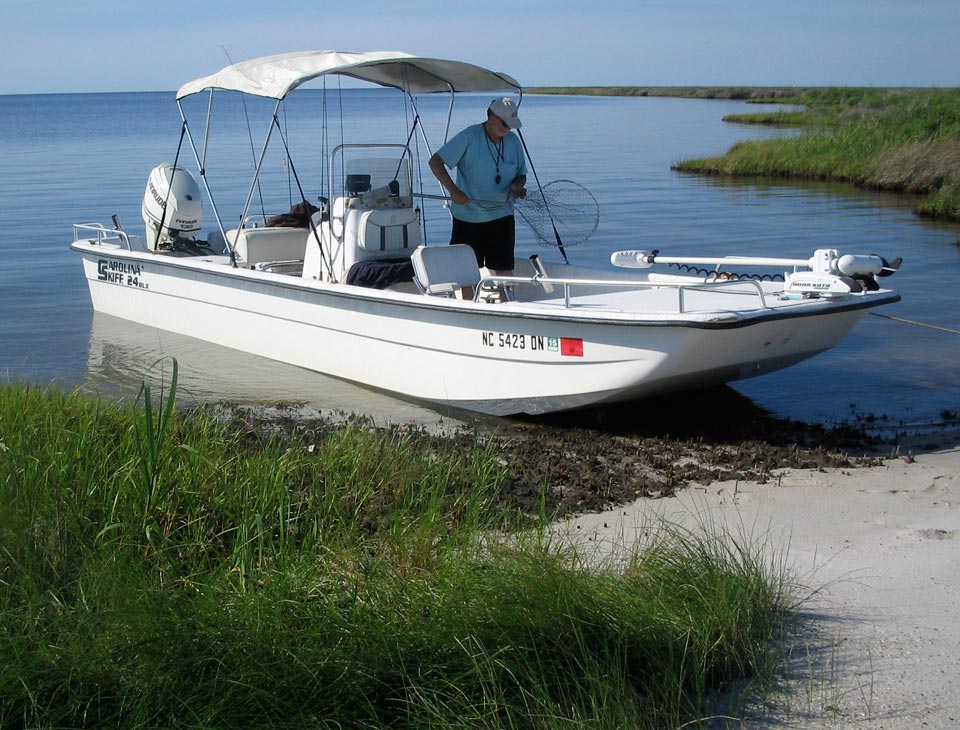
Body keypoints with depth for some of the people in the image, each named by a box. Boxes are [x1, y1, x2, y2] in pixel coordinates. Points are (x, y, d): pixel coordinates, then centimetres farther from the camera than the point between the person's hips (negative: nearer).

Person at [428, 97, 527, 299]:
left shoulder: (513, 141, 4)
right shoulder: (469, 137, -11)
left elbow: (521, 174, 15)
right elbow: (435, 162, -13)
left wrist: (517, 186, -10)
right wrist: (454, 191, -24)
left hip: (501, 216, 3)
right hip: (467, 217, -3)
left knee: (504, 270, 0)